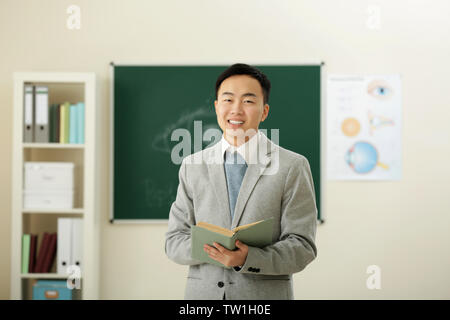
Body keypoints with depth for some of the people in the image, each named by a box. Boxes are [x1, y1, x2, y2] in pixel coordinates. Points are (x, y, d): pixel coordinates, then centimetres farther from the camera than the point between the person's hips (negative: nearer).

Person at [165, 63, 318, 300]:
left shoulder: (292, 167, -5)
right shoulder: (192, 166, 4)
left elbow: (302, 247, -8)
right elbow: (174, 241, 3)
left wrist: (247, 258, -22)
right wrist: (207, 247, -16)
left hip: (265, 292, -2)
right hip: (202, 291, 2)